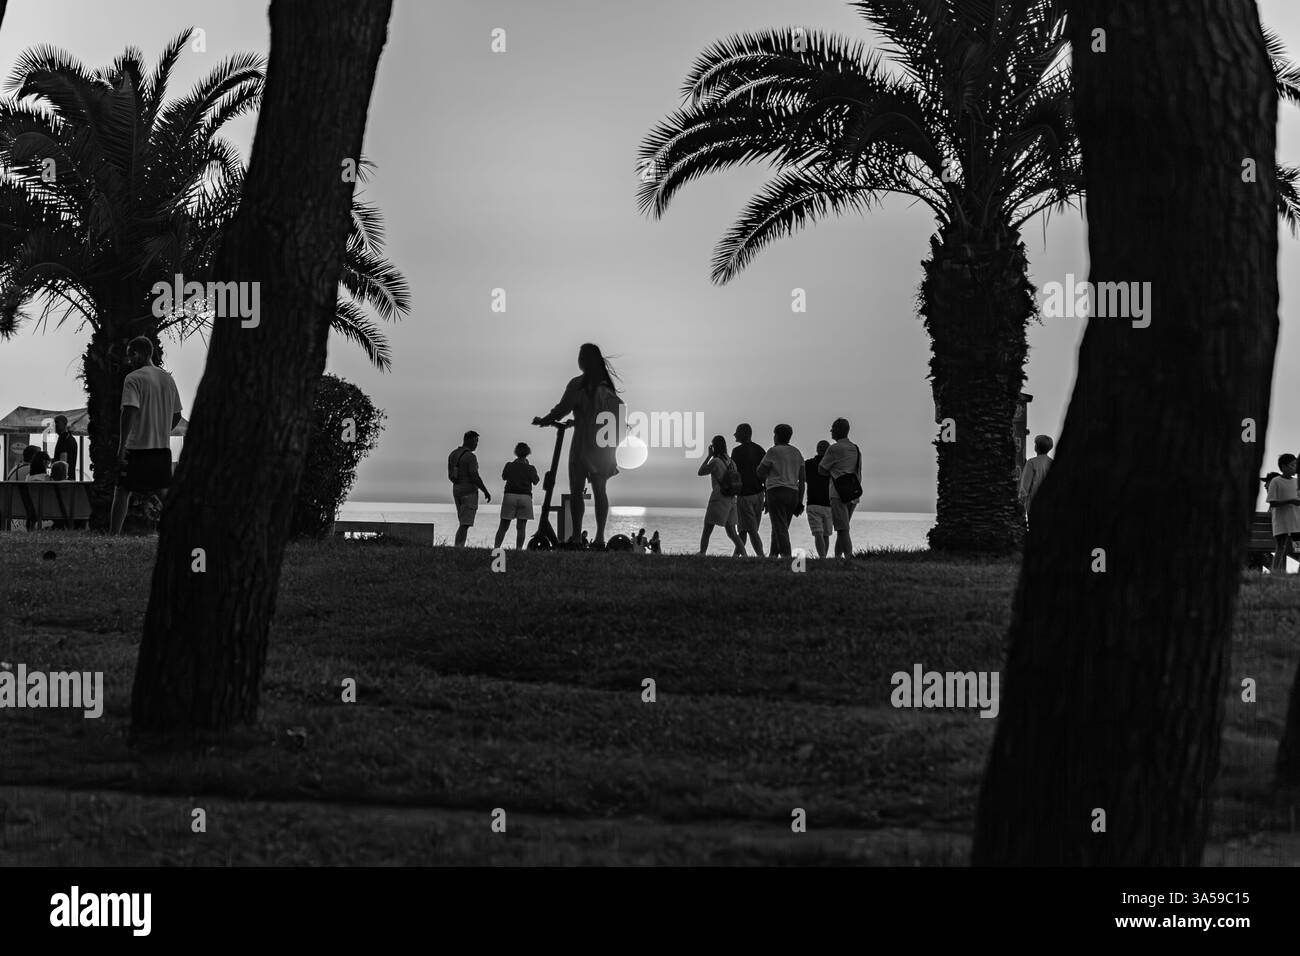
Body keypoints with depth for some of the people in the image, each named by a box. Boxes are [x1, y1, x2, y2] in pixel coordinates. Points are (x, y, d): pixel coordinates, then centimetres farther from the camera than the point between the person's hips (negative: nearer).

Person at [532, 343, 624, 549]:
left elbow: (562, 409, -11)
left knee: (576, 490, 0)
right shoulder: (607, 385, 7)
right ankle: (600, 536, 3)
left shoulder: (578, 384, -9)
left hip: (583, 443, -5)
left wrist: (543, 421, 5)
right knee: (600, 490, 7)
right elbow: (618, 410, 11)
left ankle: (576, 535, -6)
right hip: (603, 444, 5)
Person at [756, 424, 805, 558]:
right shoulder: (797, 453, 15)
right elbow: (802, 478, 13)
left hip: (776, 491, -6)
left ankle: (786, 555, -22)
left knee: (780, 528, -11)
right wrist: (800, 501, 14)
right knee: (780, 528, 14)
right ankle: (773, 555, 15)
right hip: (793, 493, 6)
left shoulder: (773, 451, -3)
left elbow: (760, 472, 0)